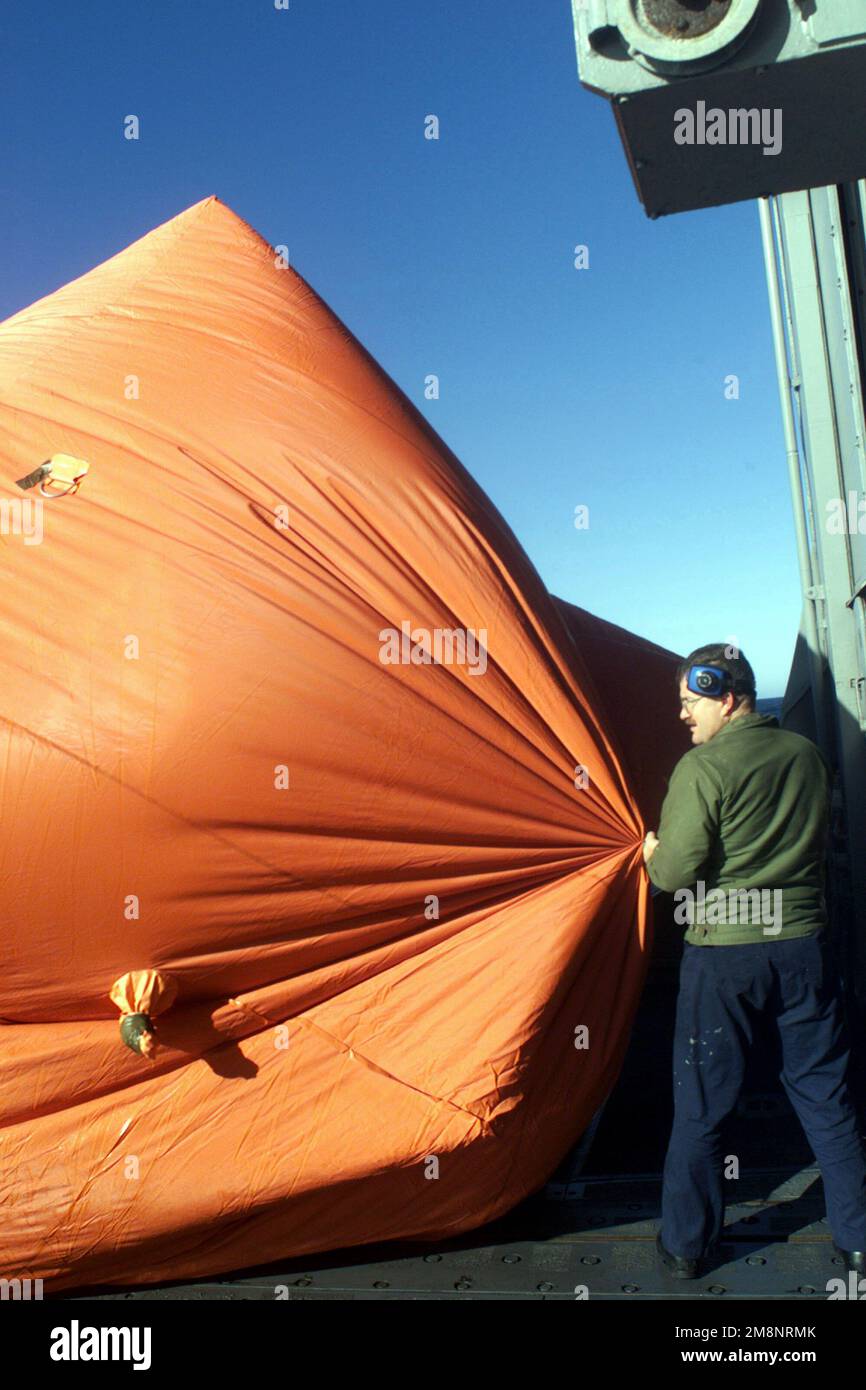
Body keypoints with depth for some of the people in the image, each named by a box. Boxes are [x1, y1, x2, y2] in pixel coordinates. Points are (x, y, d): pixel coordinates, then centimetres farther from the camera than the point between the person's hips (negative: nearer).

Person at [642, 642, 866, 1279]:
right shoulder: (808, 754, 3)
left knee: (701, 1106, 10)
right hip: (804, 945, 5)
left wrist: (654, 853, 5)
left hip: (723, 954, -4)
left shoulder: (703, 766, -14)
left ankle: (685, 1245, 23)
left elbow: (675, 873, -15)